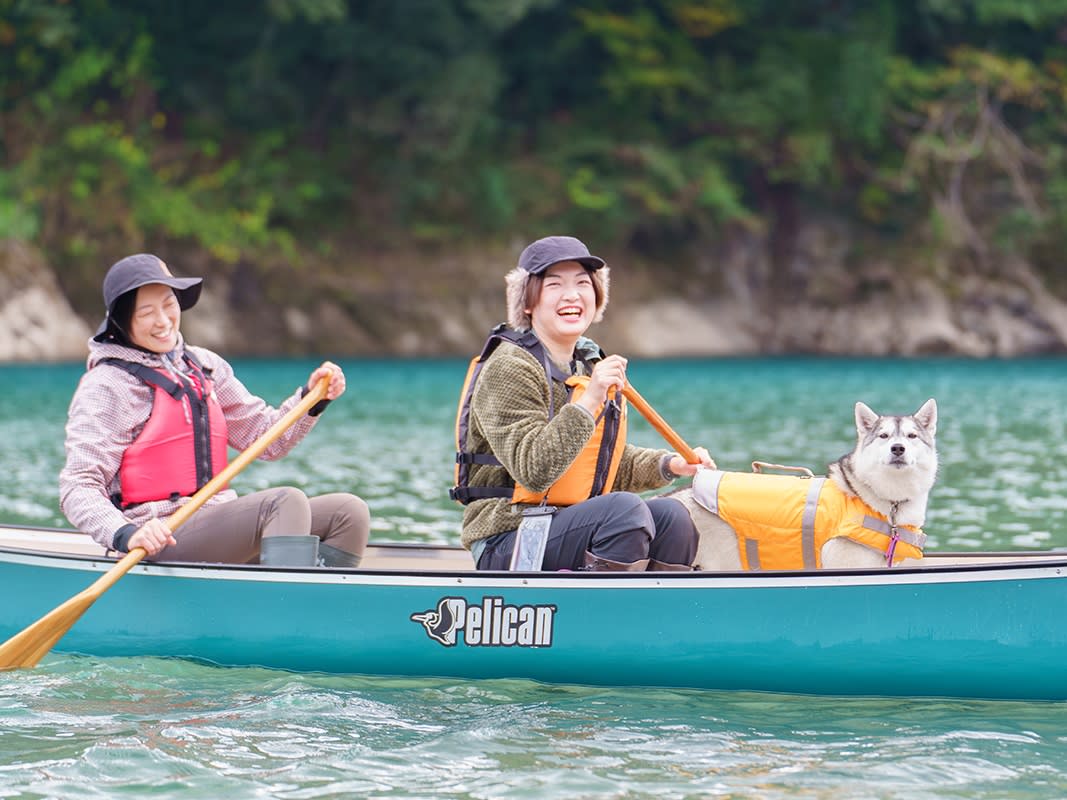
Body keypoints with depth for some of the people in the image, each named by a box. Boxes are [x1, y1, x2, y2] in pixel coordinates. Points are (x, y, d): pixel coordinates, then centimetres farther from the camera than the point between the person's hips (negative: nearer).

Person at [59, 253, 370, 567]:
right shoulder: (107, 386, -4)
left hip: (217, 529, 8)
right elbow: (77, 489, -12)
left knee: (348, 513, -5)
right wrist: (127, 535, -30)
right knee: (285, 502, -27)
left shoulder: (204, 366, 17)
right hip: (160, 542, -8)